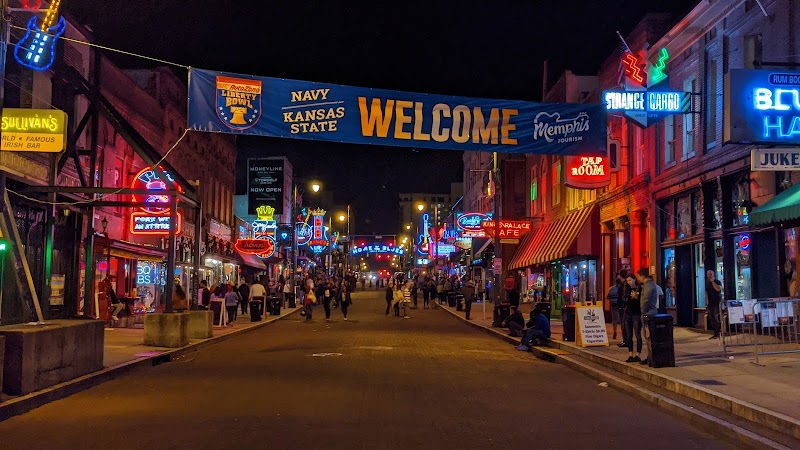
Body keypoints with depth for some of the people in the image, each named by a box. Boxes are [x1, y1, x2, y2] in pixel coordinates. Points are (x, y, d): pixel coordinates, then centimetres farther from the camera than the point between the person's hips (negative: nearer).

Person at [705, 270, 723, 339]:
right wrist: (707, 303, 13)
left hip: (717, 302, -6)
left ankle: (718, 334, -9)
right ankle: (715, 334, 9)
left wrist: (712, 281, -17)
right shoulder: (708, 283, 15)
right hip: (710, 303, 6)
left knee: (717, 319, -11)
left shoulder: (717, 282, -3)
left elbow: (718, 289, -23)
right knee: (711, 318, 4)